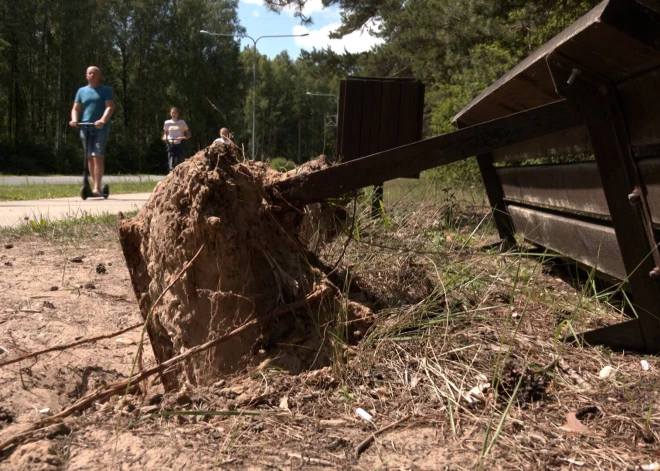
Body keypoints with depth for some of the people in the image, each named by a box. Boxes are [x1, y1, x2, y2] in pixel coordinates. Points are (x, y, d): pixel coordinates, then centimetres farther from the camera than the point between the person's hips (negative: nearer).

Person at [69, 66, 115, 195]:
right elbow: (76, 108, 13)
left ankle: (97, 187, -14)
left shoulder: (106, 90, 4)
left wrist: (103, 120, -26)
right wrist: (74, 120, -9)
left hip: (101, 129, -4)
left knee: (98, 157, -13)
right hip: (85, 128, 4)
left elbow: (110, 107, -9)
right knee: (90, 158, 6)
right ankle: (96, 186, 14)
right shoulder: (81, 91, 16)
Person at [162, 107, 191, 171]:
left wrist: (183, 137, -15)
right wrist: (165, 137, -4)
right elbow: (165, 133, 19)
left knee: (179, 161, -5)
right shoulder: (167, 123, 10)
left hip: (179, 144, -1)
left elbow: (188, 134, 6)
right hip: (170, 144, 1)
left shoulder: (182, 122, 4)